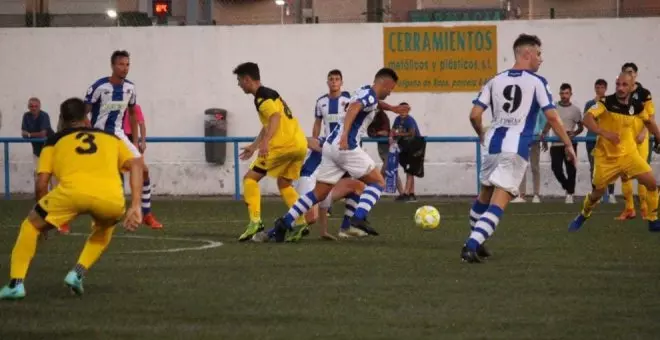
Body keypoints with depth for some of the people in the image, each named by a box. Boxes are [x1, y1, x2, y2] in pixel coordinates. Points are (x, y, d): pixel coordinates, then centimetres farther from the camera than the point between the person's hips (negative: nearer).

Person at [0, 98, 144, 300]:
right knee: (104, 228, 38)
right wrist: (135, 207, 11)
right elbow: (136, 164, 16)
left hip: (72, 190, -2)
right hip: (111, 197, 2)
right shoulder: (110, 138, 34)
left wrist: (44, 219, 34)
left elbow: (41, 184, 20)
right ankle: (77, 274, 21)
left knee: (31, 226, 23)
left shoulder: (55, 140, 29)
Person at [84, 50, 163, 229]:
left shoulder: (130, 88, -1)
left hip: (119, 136, 5)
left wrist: (135, 140, 12)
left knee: (143, 170, -4)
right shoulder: (99, 87, -18)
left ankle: (147, 214, 8)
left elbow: (132, 113, 14)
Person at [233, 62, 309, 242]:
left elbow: (275, 117, -24)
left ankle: (255, 221, -15)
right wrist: (253, 146, 44)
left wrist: (265, 142, -35)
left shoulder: (262, 97, -6)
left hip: (285, 144, -9)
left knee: (250, 178, -2)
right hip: (300, 144, 9)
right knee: (284, 184, 23)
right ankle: (301, 224, 12)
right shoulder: (270, 93, 24)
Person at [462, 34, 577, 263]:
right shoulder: (536, 82, 0)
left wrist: (482, 135, 26)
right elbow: (552, 117, -7)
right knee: (499, 201, -9)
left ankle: (475, 243, 33)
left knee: (485, 195, 23)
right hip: (516, 148, -5)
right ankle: (472, 245, -24)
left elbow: (475, 115, 7)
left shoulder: (495, 81, 12)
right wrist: (568, 145, 3)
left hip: (492, 143, 5)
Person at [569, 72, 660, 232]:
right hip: (606, 155, -3)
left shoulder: (637, 105, -5)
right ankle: (582, 216, 35)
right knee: (597, 193, 4)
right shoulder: (606, 102, -17)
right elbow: (587, 119, -29)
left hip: (628, 153, 3)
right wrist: (605, 133, -40)